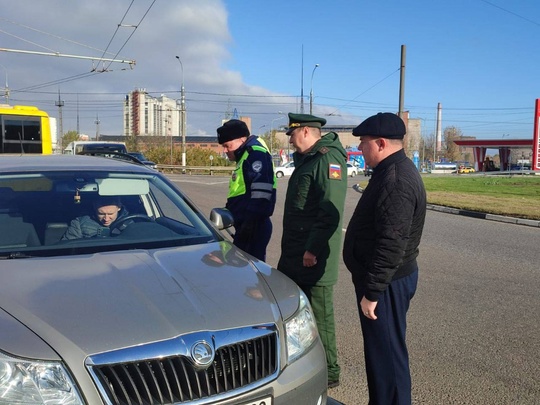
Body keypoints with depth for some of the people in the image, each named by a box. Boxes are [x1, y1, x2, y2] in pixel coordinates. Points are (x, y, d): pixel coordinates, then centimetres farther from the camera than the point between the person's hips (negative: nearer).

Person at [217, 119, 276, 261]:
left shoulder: (256, 153, -12)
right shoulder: (245, 156, 20)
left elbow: (261, 193, -22)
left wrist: (251, 221, -24)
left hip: (253, 227, -11)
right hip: (246, 225, 11)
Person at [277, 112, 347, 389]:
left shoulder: (328, 159, -16)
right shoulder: (306, 159, 17)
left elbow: (331, 211, -25)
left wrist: (313, 249, -25)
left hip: (314, 256, -10)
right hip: (294, 252, 10)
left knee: (319, 314, 1)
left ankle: (329, 372, 16)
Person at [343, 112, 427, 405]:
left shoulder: (396, 180, -24)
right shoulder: (394, 170, 11)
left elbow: (391, 245, -28)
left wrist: (371, 291, -22)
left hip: (387, 283, -10)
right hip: (387, 279, 10)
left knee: (386, 352, 2)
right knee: (380, 349, 21)